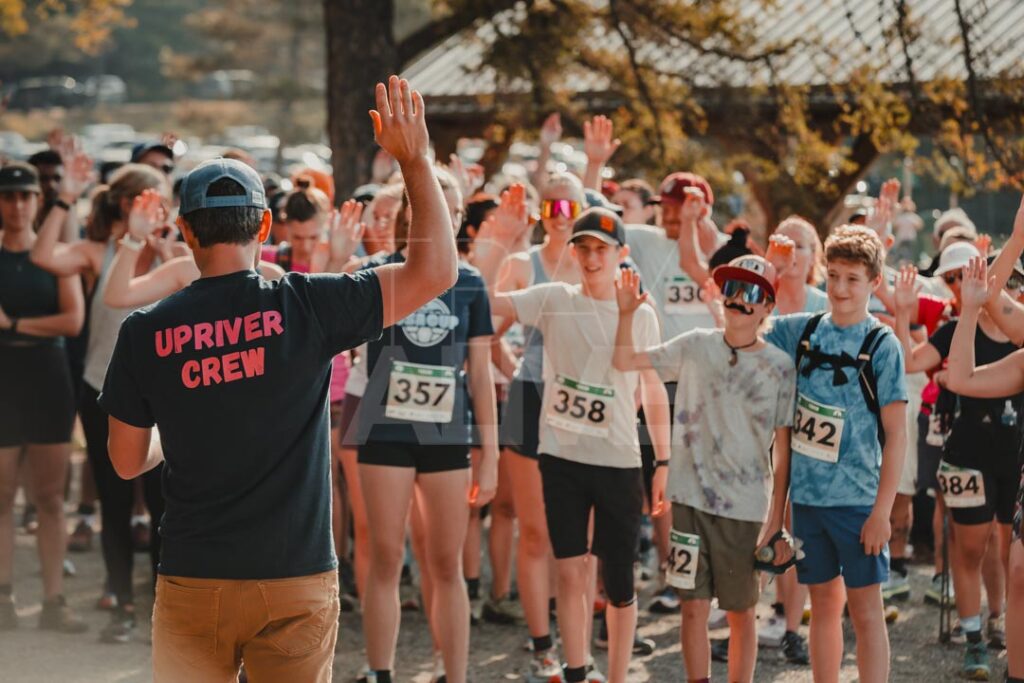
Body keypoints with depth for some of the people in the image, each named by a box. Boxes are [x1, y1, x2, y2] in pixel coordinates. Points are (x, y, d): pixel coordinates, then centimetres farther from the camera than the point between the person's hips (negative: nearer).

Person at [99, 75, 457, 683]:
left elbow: (127, 462, 7)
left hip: (193, 581, 1)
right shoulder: (304, 307, -9)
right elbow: (436, 270, -6)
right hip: (297, 579, 0)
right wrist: (415, 158, -1)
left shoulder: (145, 332, -3)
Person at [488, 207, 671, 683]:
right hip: (562, 457, 0)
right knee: (570, 570, -1)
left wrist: (664, 463, 6)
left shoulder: (641, 315, 2)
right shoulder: (553, 301, 1)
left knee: (618, 582, 6)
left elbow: (654, 392, 8)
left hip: (619, 463, 0)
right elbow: (486, 301, -10)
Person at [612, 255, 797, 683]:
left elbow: (783, 450, -2)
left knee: (741, 612, 8)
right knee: (694, 606, 4)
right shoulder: (695, 347, 3)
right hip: (691, 499, 1)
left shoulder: (780, 368, -2)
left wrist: (777, 522, -5)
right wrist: (626, 313, -7)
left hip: (746, 507, -1)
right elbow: (624, 362, 9)